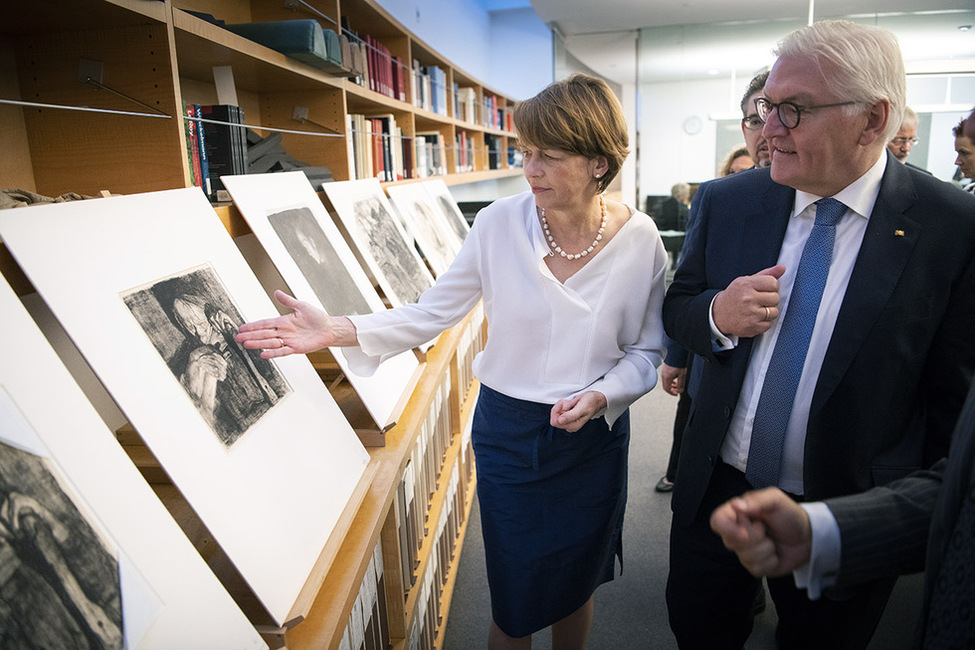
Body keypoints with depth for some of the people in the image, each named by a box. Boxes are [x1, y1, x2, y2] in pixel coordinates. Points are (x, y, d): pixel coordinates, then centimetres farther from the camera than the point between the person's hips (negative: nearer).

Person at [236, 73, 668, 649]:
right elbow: (433, 313, -10)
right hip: (509, 433, -1)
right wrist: (337, 331, -21)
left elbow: (646, 351, -1)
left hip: (596, 436, 2)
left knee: (575, 583, 22)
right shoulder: (499, 224, -13)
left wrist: (602, 395, -20)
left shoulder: (640, 240, -10)